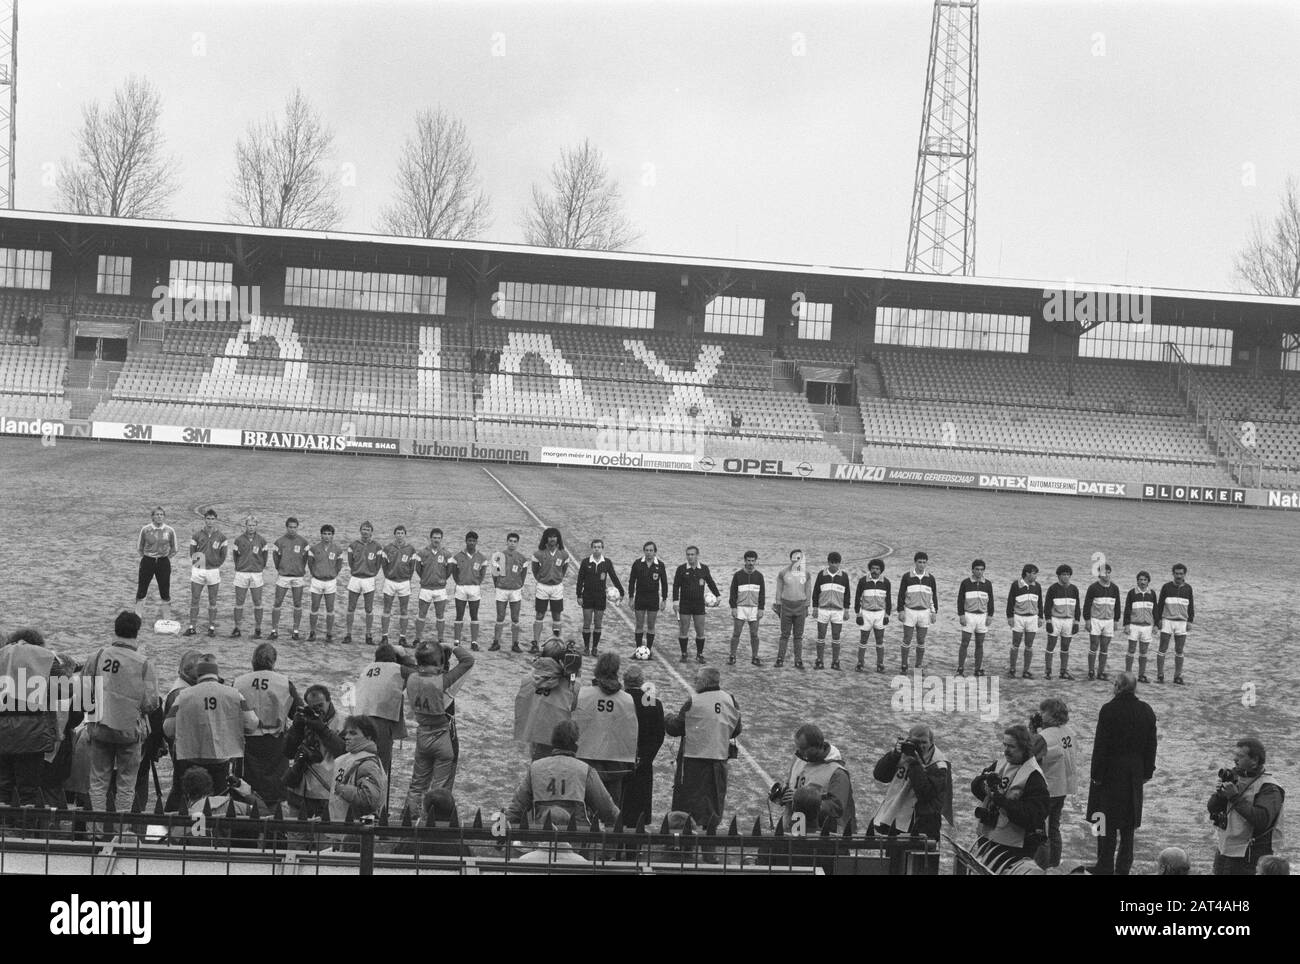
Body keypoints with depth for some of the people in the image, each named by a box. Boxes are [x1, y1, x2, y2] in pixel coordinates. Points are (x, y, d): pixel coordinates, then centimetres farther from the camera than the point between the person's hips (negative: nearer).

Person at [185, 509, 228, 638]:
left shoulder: (221, 536, 4)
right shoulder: (197, 535, 4)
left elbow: (223, 555, 10)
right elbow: (192, 552, 9)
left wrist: (218, 567, 5)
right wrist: (194, 566, 1)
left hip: (214, 571, 0)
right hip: (198, 571, 0)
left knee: (212, 601, 4)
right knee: (194, 600, 0)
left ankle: (212, 627, 10)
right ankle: (192, 627, 4)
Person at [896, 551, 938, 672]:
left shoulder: (930, 578, 3)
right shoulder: (907, 576, -4)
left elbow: (934, 595, 10)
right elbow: (901, 594, 0)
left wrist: (934, 612, 5)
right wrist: (900, 611, -4)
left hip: (924, 612, 2)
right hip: (909, 611, -2)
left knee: (921, 641, 6)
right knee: (907, 640, -1)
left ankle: (919, 666, 14)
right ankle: (904, 665, 7)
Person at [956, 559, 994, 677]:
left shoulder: (987, 584, 4)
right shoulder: (965, 583, -3)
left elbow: (990, 601, 8)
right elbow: (960, 600, -3)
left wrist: (990, 616, 0)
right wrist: (961, 616, -10)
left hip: (982, 616, 2)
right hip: (969, 615, -2)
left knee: (980, 644, 5)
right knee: (964, 643, -5)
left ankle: (979, 669, 9)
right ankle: (960, 669, -1)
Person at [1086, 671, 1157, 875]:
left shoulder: (1109, 710, -14)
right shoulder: (1147, 712, 3)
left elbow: (1101, 745, -14)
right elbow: (1151, 745, 9)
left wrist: (1097, 774, -9)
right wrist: (1147, 772, 16)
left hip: (1111, 770, -5)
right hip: (1135, 774, 5)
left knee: (1108, 822, 1)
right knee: (1129, 822, 11)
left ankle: (1105, 865, 2)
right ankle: (1124, 866, 15)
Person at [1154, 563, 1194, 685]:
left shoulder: (1188, 588, 8)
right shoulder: (1166, 587, 1)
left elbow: (1190, 606, 14)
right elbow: (1159, 604, 4)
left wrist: (1190, 621, 6)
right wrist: (1159, 619, -3)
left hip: (1182, 622, 2)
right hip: (1167, 621, -2)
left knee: (1179, 651, 4)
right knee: (1163, 648, -4)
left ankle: (1178, 676, 10)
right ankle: (1160, 675, 0)